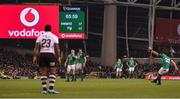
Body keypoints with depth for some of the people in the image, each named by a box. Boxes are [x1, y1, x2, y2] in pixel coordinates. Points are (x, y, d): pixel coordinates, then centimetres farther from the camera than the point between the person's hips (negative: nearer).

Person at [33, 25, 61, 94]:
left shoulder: (40, 37, 10)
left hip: (42, 54, 2)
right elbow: (57, 48, -1)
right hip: (50, 54, -2)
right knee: (52, 72, 1)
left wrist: (35, 57, 0)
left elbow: (36, 47, 1)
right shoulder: (54, 37, 5)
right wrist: (58, 57, 2)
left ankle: (44, 89, 3)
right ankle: (51, 89, -11)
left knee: (43, 72, 7)